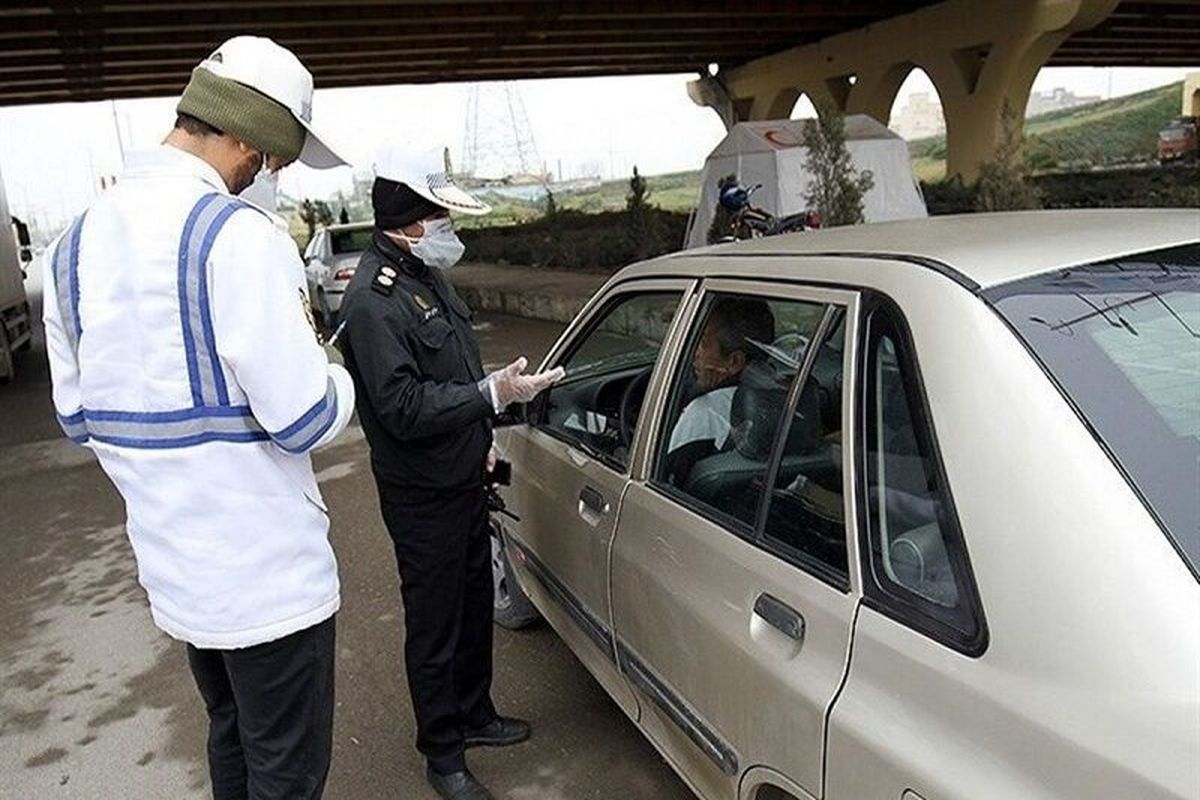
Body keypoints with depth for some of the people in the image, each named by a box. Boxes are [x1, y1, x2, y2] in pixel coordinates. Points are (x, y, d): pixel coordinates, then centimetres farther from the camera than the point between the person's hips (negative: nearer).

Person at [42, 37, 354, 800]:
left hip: (170, 564, 8)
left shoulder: (77, 242, 5)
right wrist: (338, 377, -1)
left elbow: (77, 414, 12)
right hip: (265, 567, -8)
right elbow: (306, 420, -22)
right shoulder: (237, 233, -21)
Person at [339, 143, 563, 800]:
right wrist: (493, 393, -28)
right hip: (422, 496, -9)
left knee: (474, 604, 21)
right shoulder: (373, 300, -22)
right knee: (433, 624, 7)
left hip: (464, 476, 9)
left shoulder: (427, 273, 8)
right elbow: (403, 407, -28)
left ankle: (474, 714, 42)